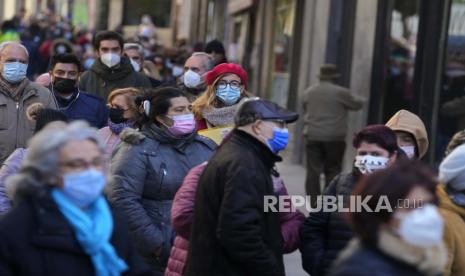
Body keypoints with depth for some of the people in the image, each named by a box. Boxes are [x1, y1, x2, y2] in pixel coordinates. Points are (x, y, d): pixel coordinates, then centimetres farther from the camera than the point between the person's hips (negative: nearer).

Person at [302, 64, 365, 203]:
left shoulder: (308, 92, 7)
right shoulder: (341, 92, -6)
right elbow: (358, 104, 6)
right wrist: (360, 98, 28)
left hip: (312, 136, 3)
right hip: (334, 138, -3)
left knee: (313, 171, 4)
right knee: (333, 171, 3)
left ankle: (313, 203, 4)